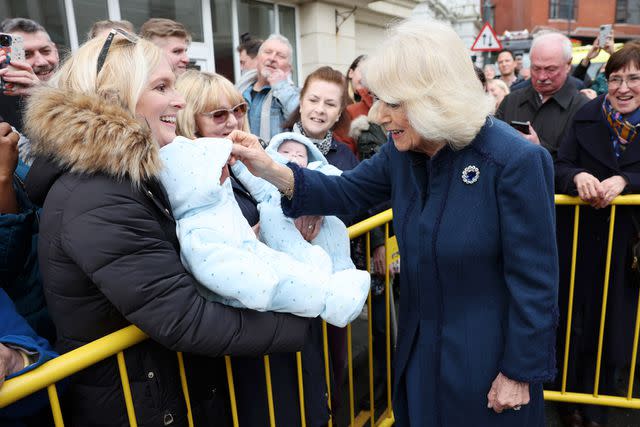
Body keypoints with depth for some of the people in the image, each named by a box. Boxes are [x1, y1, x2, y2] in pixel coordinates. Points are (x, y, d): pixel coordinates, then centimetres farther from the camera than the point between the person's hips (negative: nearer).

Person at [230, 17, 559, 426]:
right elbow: (347, 191, 1)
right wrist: (273, 170, -15)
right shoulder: (403, 148, -5)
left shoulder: (515, 161, -24)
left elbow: (534, 281, -19)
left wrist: (520, 372, -12)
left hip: (485, 358, -6)